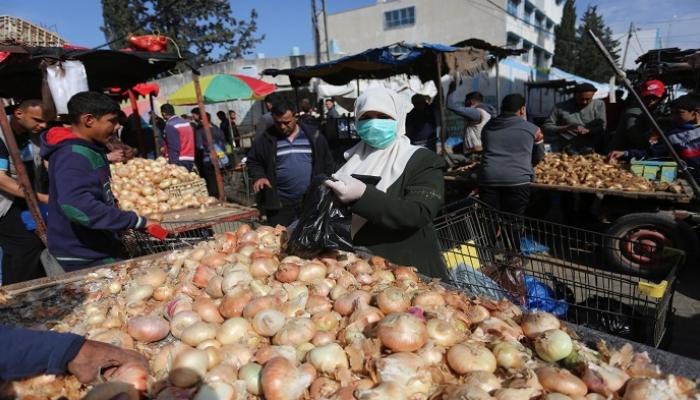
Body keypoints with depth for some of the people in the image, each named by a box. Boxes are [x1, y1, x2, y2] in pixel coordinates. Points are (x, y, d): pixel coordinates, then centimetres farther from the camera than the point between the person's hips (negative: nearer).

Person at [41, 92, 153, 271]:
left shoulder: (87, 149, 8)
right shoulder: (73, 156, -24)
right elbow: (77, 206, -39)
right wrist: (136, 221, -37)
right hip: (84, 256, -10)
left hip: (96, 249, 10)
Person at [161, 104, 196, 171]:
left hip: (180, 161, -8)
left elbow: (173, 148, -16)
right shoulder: (186, 122, 12)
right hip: (190, 160, 8)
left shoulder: (169, 125, -11)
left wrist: (173, 164, -14)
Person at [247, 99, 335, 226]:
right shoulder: (265, 139, -2)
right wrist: (259, 176, -11)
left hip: (311, 200, 1)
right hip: (279, 202, -1)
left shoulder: (312, 135, 2)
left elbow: (327, 162, 9)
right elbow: (253, 161, 8)